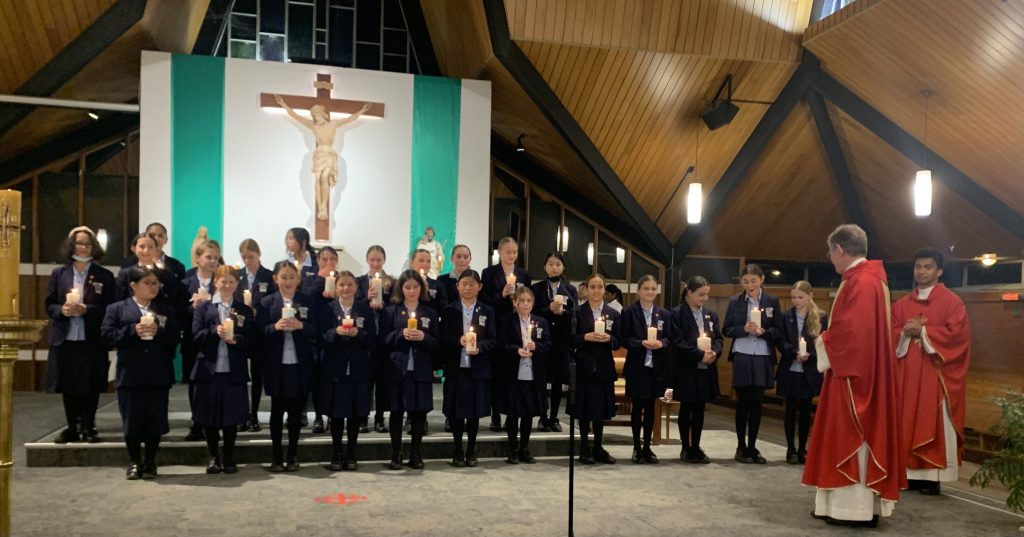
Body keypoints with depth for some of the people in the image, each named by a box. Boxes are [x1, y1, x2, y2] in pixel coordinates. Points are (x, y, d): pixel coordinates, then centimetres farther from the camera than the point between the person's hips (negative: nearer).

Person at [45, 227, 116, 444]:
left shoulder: (105, 276, 1)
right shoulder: (58, 274, 9)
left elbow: (110, 309, -3)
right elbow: (49, 305, 8)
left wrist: (86, 309, -17)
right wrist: (62, 309, -13)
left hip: (93, 341, -2)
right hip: (65, 339, 2)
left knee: (91, 387, 2)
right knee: (68, 387, 8)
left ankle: (88, 427, 16)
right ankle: (72, 428, 20)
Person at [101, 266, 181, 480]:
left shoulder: (166, 311, 11)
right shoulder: (116, 309, 6)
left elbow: (175, 338, 2)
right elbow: (107, 335, -4)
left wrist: (158, 332, -15)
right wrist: (133, 330, -16)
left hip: (159, 376, 1)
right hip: (130, 376, -1)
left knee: (155, 421, 5)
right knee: (132, 421, 4)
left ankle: (150, 462, 18)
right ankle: (135, 463, 19)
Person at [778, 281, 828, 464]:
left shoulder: (821, 318, 0)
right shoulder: (786, 317, 1)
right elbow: (781, 342, -3)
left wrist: (809, 355, -19)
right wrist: (795, 353, -20)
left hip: (810, 372, 0)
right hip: (790, 370, 0)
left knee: (805, 411, 8)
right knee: (791, 411, 5)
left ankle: (802, 449, 18)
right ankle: (791, 449, 15)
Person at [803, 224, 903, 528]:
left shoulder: (860, 282, -18)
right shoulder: (869, 278, 14)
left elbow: (851, 331, -26)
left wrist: (822, 343, -9)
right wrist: (827, 338, 10)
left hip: (854, 374, -10)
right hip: (860, 370, 10)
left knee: (853, 438, -4)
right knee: (857, 437, 13)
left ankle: (857, 508, 3)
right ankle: (859, 502, 19)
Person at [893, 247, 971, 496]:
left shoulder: (952, 302, 1)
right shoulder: (902, 304, 14)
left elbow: (955, 333, -11)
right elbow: (891, 333, 9)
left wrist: (922, 331, -13)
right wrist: (906, 333, -11)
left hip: (935, 374, -4)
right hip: (906, 374, 5)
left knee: (934, 424, -3)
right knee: (907, 422, 5)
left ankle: (933, 476, 0)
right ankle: (909, 472, 10)